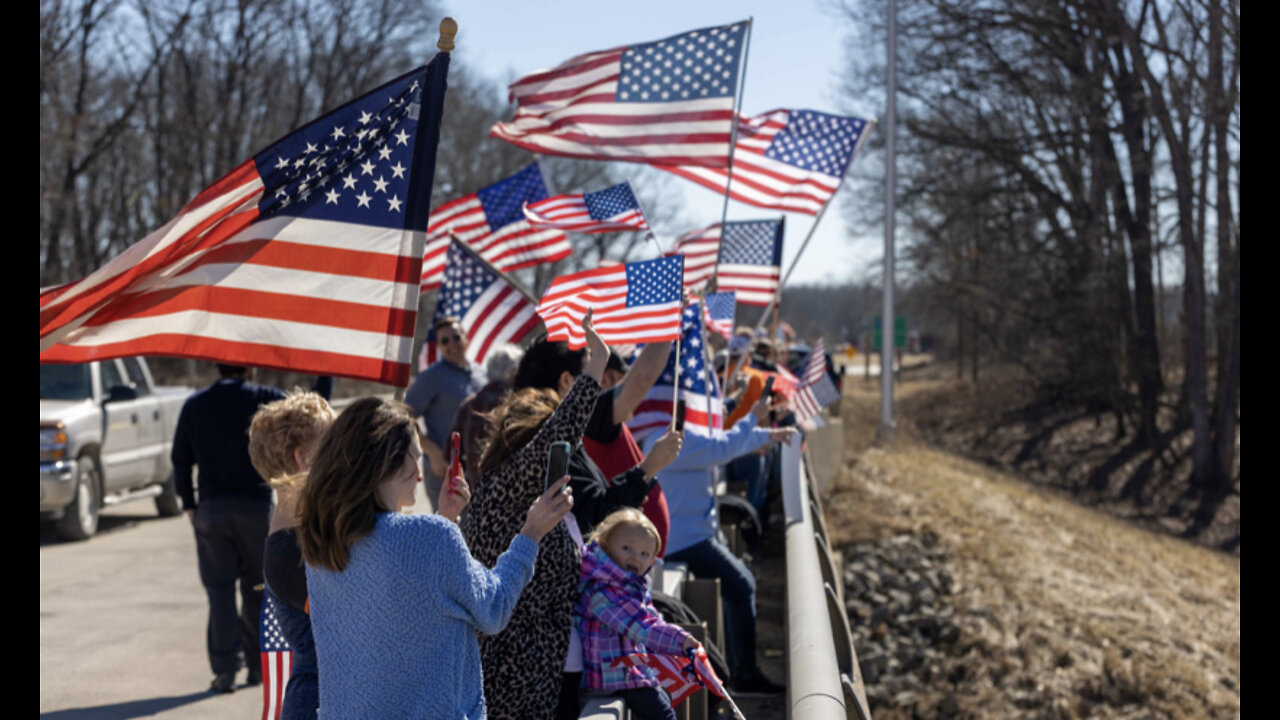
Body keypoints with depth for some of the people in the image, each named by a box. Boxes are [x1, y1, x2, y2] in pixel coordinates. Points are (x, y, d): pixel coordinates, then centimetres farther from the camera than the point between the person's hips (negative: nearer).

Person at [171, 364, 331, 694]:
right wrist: (326, 376, 12)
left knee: (219, 588, 3)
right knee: (256, 587, 12)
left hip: (211, 506, 1)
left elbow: (180, 459, 7)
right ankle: (257, 664, 18)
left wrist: (188, 503, 16)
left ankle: (225, 669, -3)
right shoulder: (264, 399, -4)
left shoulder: (195, 405, 5)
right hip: (256, 505, -1)